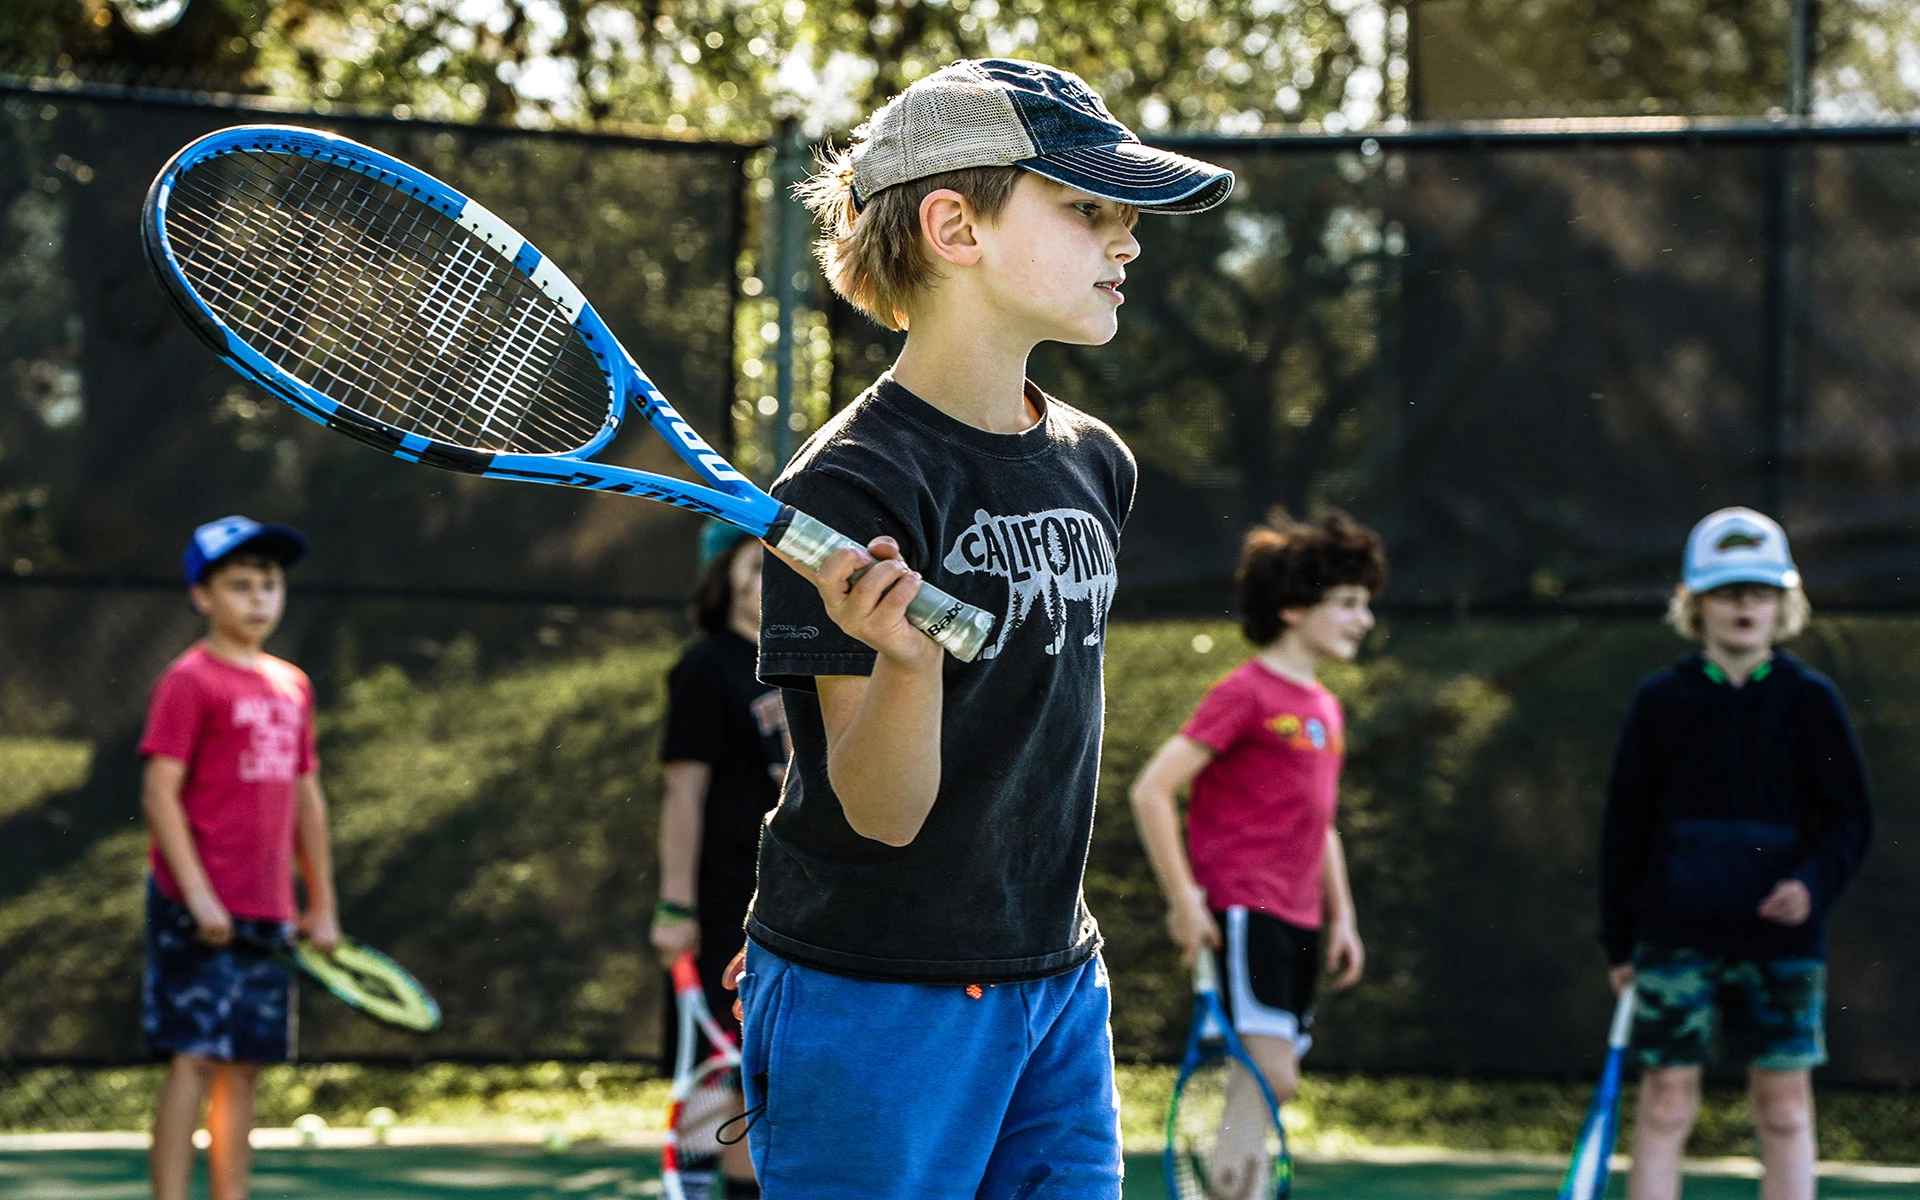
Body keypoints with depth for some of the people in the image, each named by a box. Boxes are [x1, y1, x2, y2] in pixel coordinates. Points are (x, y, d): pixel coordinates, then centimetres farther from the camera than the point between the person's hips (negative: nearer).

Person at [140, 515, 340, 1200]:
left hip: (266, 913, 7)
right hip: (200, 912, -7)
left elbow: (307, 797, 20)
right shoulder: (191, 682, -7)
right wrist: (197, 893, -19)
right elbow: (160, 794, -12)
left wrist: (322, 905, 18)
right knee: (196, 1057, -11)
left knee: (245, 1065, 8)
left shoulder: (292, 687, 14)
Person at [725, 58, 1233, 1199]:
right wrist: (907, 662, -36)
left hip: (1059, 988, 7)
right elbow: (881, 811, -18)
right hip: (879, 1007, -7)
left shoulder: (1092, 464, 7)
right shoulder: (853, 485, -15)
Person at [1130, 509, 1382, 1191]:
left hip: (1299, 920, 8)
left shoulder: (1325, 710, 16)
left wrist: (1342, 916, 20)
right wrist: (1184, 899, -14)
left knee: (1268, 1084, 7)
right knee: (1268, 1076, -17)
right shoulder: (1245, 694, -9)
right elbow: (1152, 791, -12)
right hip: (1243, 911, -8)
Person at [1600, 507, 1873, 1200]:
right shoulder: (1661, 701, 4)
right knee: (1666, 1104, -1)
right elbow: (1624, 825, 8)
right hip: (1676, 934, 0)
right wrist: (1620, 939, 5)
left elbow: (1849, 817, 7)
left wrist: (1814, 883, -13)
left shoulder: (1810, 701, 4)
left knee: (1785, 1109, 2)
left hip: (1780, 935, 0)